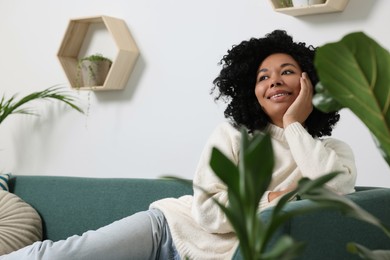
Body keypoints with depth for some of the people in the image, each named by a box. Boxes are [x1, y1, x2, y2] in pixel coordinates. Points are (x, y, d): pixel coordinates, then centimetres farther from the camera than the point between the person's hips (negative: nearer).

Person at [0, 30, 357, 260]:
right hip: (174, 228, 2)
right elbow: (209, 211, -7)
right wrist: (273, 200, -10)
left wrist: (294, 124, -12)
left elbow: (337, 193, -20)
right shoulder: (232, 134, 3)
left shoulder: (334, 152, 5)